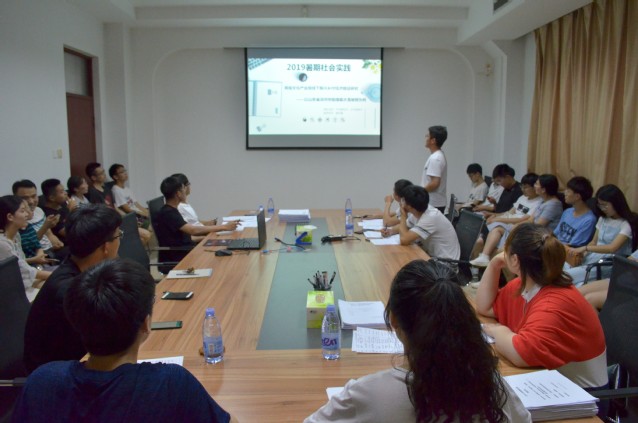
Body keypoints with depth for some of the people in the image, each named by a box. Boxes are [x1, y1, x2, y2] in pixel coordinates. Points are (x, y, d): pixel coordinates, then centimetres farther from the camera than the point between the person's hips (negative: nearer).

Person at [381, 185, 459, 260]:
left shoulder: (431, 217, -28)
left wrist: (403, 215, -21)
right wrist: (391, 231, -6)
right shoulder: (418, 211, -5)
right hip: (432, 255, 7)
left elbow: (404, 240, -33)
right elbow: (404, 226, 15)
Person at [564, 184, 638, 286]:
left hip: (608, 265, -7)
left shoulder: (626, 224, -7)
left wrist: (585, 248, -22)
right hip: (590, 259, 7)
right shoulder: (602, 219, 16)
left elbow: (612, 248, -20)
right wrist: (581, 253, -2)